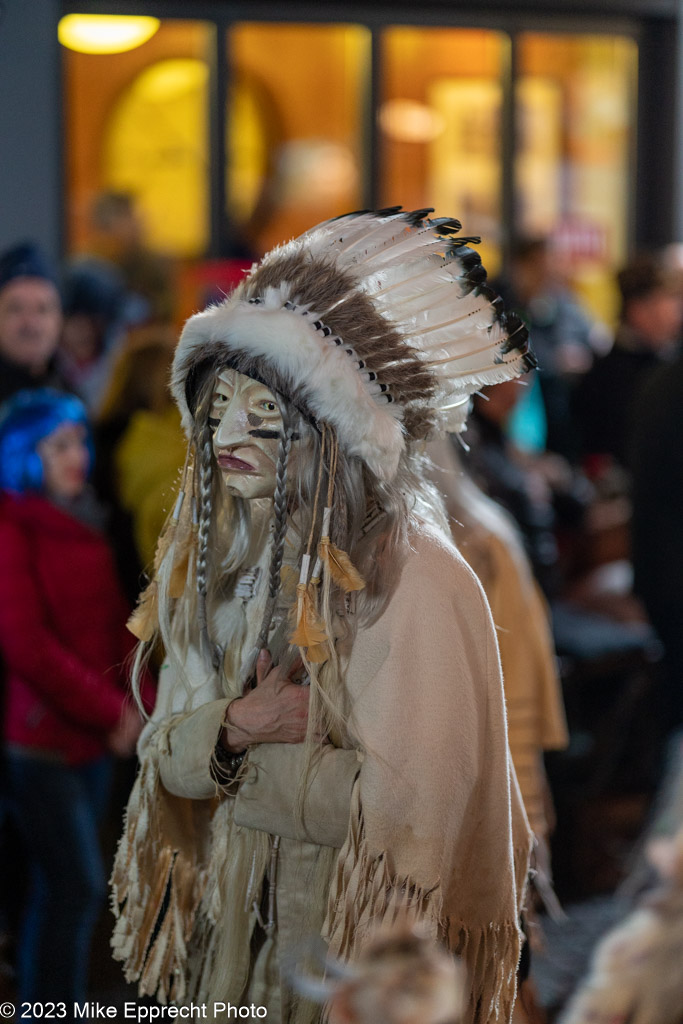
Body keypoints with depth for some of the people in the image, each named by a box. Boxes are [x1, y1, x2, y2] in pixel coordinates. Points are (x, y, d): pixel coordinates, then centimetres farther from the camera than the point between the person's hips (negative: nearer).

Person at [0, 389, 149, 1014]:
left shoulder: (84, 525, 14)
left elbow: (114, 625, 15)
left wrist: (134, 704, 0)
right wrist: (111, 710, -11)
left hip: (91, 736, 7)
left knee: (60, 888, 9)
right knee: (77, 885, -10)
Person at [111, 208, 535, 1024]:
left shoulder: (412, 581, -20)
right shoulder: (215, 562, 2)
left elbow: (411, 802, -21)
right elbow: (167, 758, 3)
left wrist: (241, 755, -11)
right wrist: (235, 728, -18)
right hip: (232, 913, 6)